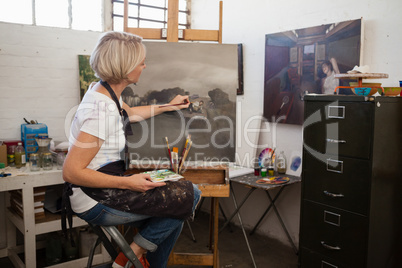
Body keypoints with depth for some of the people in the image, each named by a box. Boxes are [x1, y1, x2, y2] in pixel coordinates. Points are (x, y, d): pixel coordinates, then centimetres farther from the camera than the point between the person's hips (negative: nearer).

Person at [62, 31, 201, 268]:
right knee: (186, 196, -11)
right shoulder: (102, 109, -26)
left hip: (106, 188, 9)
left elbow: (131, 113, 28)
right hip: (95, 201, -9)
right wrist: (128, 183, -24)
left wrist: (167, 106, 36)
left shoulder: (108, 93, 4)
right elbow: (71, 172, -26)